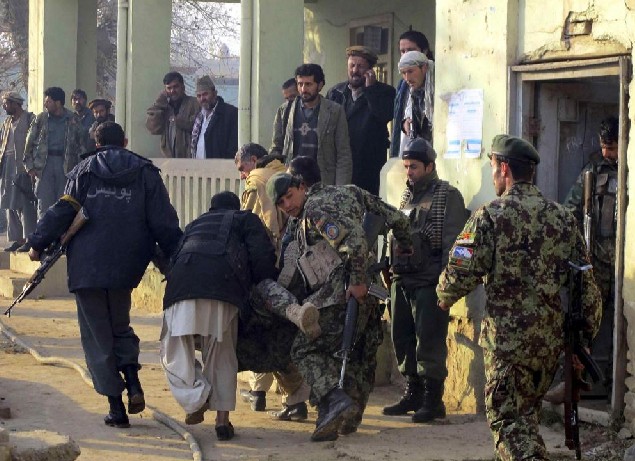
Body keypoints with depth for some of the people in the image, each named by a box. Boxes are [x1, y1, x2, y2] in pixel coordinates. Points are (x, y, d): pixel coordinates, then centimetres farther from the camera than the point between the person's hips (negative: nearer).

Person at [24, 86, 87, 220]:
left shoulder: (73, 120, 5)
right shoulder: (40, 119, 5)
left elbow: (81, 144, 7)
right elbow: (29, 143, 8)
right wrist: (30, 167, -1)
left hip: (66, 164, 0)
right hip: (44, 164, 0)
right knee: (44, 206, -2)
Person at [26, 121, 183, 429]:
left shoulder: (83, 171, 4)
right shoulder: (145, 173, 6)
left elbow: (62, 212, -2)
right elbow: (163, 222, 1)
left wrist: (38, 243, 7)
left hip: (86, 266, -2)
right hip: (126, 267, 2)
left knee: (97, 335, 6)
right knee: (120, 327, 21)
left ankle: (116, 407, 1)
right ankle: (132, 380, -5)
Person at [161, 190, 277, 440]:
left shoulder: (194, 225, 38)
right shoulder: (246, 220, 27)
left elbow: (174, 256, 30)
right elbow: (263, 257, 12)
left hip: (182, 283, 2)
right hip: (224, 286, -1)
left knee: (175, 352, 8)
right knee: (221, 353, 8)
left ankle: (196, 399, -13)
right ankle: (222, 417, 4)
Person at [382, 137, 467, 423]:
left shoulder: (447, 196, -5)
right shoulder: (407, 195, 18)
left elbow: (452, 242, -11)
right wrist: (391, 270, 17)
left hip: (429, 282, -8)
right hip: (402, 280, 8)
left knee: (429, 343, -8)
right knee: (402, 339, 11)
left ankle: (433, 400, -2)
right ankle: (413, 394, 21)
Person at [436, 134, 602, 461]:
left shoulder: (490, 216, -10)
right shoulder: (562, 217, 7)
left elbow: (460, 274, -12)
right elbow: (585, 283, 8)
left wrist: (444, 297, 10)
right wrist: (586, 334, 15)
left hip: (507, 338, -6)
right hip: (551, 338, 6)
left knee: (507, 418, -2)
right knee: (528, 411, 21)